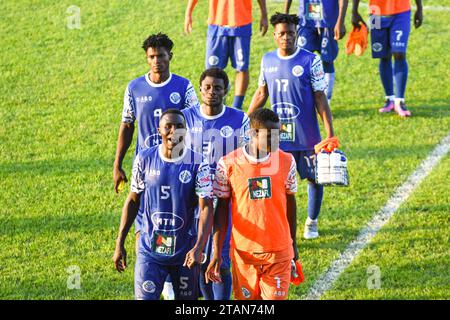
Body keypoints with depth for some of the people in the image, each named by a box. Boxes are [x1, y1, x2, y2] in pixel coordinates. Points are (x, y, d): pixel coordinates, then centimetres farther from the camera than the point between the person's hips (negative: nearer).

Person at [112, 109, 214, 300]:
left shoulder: (197, 164, -9)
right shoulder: (144, 159, -4)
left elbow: (206, 209, -14)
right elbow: (133, 201, 7)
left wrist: (198, 248, -29)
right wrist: (119, 244, 6)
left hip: (185, 252, 0)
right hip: (150, 250, 0)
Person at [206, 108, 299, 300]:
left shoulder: (286, 162, -2)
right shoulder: (228, 164, -7)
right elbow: (222, 210, 0)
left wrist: (293, 244, 18)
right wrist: (216, 252, -3)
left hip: (279, 252, 1)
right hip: (243, 253, -1)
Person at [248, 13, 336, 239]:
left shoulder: (310, 61, -9)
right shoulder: (267, 60, 3)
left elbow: (320, 98, -8)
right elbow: (261, 94, 15)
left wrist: (329, 132, -13)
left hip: (307, 136, -2)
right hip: (278, 135, 2)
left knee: (314, 178, 8)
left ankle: (312, 222, 28)